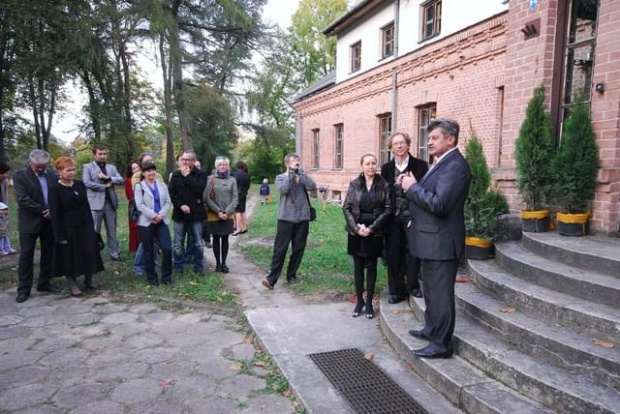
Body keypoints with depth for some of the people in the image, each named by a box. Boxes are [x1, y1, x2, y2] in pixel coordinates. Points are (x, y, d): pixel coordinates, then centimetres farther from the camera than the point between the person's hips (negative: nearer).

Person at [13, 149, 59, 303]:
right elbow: (22, 199, -16)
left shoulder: (52, 174, 4)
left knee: (48, 254, 10)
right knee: (26, 256, 2)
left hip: (50, 221, 4)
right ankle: (23, 290, 10)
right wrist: (43, 210, -16)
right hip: (30, 222, -4)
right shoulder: (20, 175, -7)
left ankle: (44, 283, 24)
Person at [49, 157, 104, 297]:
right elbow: (54, 214, -11)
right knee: (71, 257, 6)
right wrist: (60, 235, -13)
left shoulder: (80, 184, 5)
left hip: (85, 226, 5)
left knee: (89, 254, 8)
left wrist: (91, 224, 9)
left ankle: (89, 280, 25)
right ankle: (72, 284, 20)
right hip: (69, 228, -4)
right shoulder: (55, 189, -9)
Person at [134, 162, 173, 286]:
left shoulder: (162, 185, 11)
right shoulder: (139, 186, 1)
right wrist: (154, 216, -16)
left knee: (167, 248, -6)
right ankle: (151, 277, 17)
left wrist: (160, 215, -10)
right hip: (146, 223, -3)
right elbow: (140, 205, -9)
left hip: (162, 221, 3)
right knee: (148, 251, 5)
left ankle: (166, 276, 10)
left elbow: (168, 202, 6)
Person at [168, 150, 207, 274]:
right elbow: (171, 193, 0)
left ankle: (199, 267, 17)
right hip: (179, 213, 2)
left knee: (198, 243, 6)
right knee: (178, 243, 7)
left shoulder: (201, 174, 0)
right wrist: (180, 205, -12)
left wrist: (187, 176, -13)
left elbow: (199, 189, -17)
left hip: (196, 213, -1)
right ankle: (178, 267, 18)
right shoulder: (176, 174, 6)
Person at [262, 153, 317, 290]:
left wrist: (301, 172, -11)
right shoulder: (280, 177, 4)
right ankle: (272, 278, -3)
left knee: (298, 249, 8)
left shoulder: (303, 177, 10)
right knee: (280, 249, -4)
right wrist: (291, 173, -10)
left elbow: (312, 187, -10)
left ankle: (291, 275, 22)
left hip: (302, 218, 3)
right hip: (286, 218, -3)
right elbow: (283, 189, -17)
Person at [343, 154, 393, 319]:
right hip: (356, 231, 1)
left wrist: (372, 227, -13)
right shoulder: (354, 184, 1)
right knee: (358, 266, 8)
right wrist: (356, 227, -10)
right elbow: (346, 207, 1)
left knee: (371, 267, 7)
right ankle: (359, 300, 20)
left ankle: (369, 302, 17)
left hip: (375, 232, -1)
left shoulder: (383, 184, -3)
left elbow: (388, 209, -6)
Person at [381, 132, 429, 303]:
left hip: (412, 216, -2)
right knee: (393, 253, 6)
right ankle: (397, 290, 18)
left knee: (413, 250, 4)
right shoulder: (386, 168, 8)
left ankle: (412, 286, 22)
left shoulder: (420, 165, 0)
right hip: (393, 217, 3)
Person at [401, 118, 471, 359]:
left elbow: (439, 204, -28)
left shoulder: (454, 166, -19)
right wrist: (411, 186, 0)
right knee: (431, 290, 22)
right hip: (431, 240, 10)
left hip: (441, 242, -10)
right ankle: (431, 329, 38)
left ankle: (441, 344, 13)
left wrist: (412, 187, -17)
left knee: (440, 294, 1)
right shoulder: (442, 164, 13)